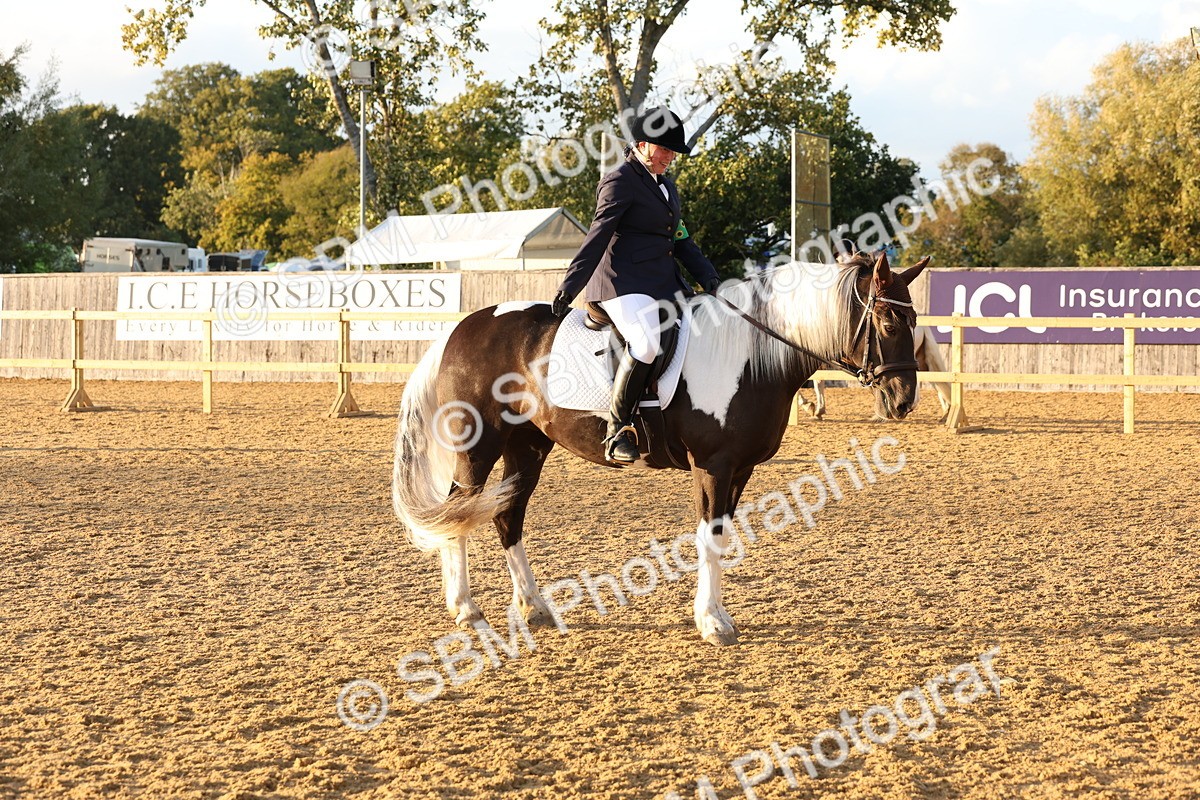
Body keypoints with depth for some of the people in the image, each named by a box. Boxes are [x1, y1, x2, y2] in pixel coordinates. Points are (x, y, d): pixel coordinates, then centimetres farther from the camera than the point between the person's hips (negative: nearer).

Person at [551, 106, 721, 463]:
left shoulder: (665, 183, 21)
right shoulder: (619, 182, -6)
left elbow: (681, 241, 24)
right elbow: (598, 237, -12)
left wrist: (709, 279, 12)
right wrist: (569, 288, -18)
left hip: (665, 283, 9)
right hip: (624, 283, -9)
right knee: (646, 343, -32)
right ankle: (617, 429, -23)